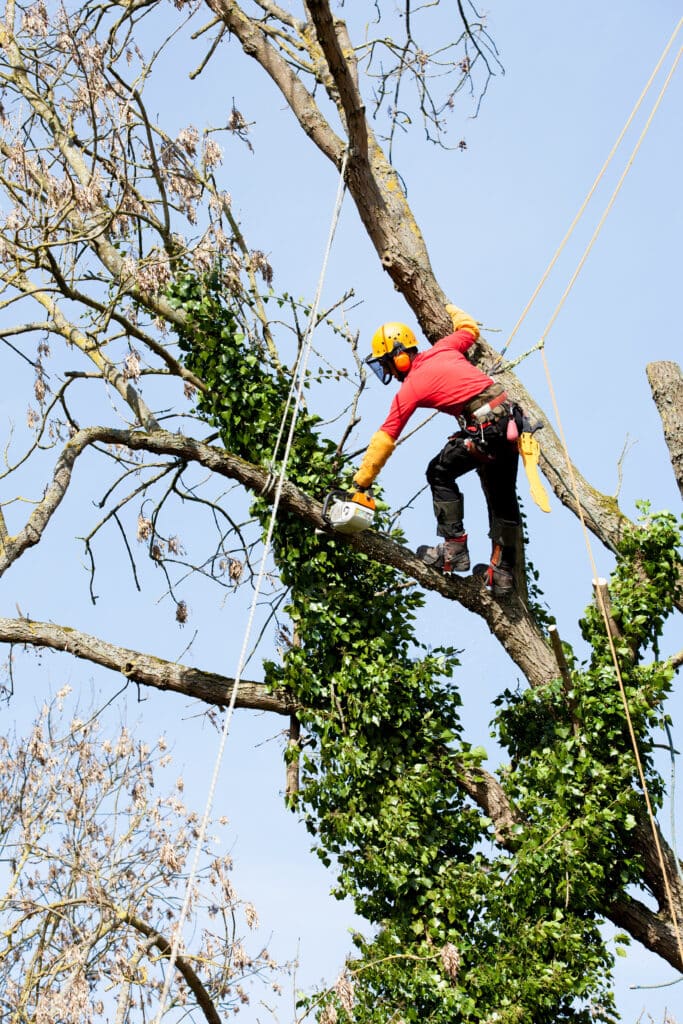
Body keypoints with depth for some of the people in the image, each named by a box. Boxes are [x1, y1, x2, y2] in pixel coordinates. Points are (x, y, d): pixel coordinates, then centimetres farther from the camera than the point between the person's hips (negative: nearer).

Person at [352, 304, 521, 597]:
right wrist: (452, 310, 55)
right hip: (511, 419, 8)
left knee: (440, 474, 10)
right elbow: (469, 329, 34)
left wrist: (359, 484, 2)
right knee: (502, 501, 15)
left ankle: (454, 550, 3)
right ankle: (502, 573, 19)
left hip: (484, 428, -8)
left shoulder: (409, 390, -2)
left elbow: (383, 440, -1)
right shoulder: (441, 350, 13)